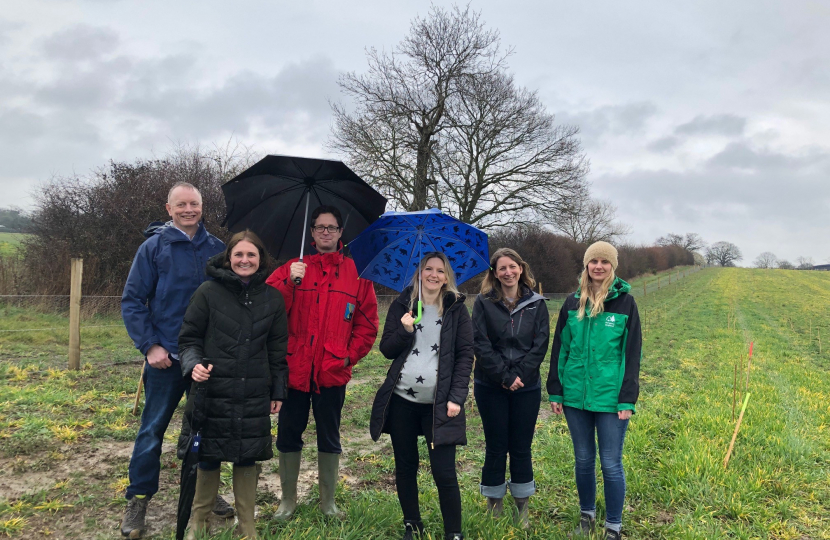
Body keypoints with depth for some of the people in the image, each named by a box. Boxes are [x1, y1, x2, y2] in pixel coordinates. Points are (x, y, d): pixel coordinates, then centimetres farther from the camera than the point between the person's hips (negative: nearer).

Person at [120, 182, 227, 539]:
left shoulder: (216, 249, 3)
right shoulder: (154, 246, -4)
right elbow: (132, 301, -4)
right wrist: (149, 346, -11)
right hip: (166, 358, -3)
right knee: (152, 430, 5)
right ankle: (138, 500, 20)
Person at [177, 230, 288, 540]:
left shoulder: (272, 298, 5)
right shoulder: (208, 292, -2)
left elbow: (278, 350, 9)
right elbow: (189, 337, 3)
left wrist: (278, 391, 9)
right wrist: (193, 364, -15)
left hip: (254, 396, 2)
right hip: (212, 391, -1)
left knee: (248, 457, 9)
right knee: (208, 457, 7)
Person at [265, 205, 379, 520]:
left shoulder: (356, 273, 6)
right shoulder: (293, 268, 6)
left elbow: (368, 324, 6)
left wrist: (350, 355, -4)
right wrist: (289, 282, -21)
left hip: (332, 373, 0)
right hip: (294, 369, 1)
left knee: (329, 439, 12)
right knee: (288, 436, 9)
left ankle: (328, 501, 27)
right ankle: (288, 500, 27)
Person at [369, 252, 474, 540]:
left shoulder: (456, 309, 2)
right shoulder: (401, 305, 6)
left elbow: (465, 355, -1)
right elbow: (386, 349, 5)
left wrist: (457, 397, -10)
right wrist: (404, 331, -15)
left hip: (439, 404, -2)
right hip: (401, 400, 2)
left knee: (444, 472, -4)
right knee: (405, 466, 12)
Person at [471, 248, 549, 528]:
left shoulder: (536, 303, 2)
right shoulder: (484, 302, -3)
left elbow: (540, 344, -3)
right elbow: (480, 344, -9)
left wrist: (519, 375, -13)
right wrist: (503, 377, -14)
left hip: (526, 387, 1)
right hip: (491, 387, -1)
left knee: (521, 449, 8)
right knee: (496, 448, 7)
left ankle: (522, 507, 24)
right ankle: (494, 506, 22)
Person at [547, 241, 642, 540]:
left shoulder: (625, 302, -4)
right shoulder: (573, 303, 5)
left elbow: (632, 354, -5)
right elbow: (560, 348, 8)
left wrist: (627, 399, -9)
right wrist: (555, 391, 5)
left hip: (610, 398, -3)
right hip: (575, 396, 3)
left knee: (611, 464, 5)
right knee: (583, 460, 15)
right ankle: (587, 516, 34)